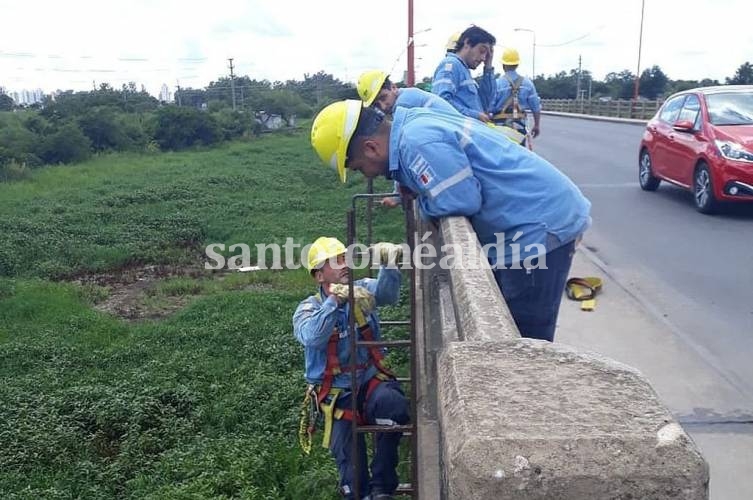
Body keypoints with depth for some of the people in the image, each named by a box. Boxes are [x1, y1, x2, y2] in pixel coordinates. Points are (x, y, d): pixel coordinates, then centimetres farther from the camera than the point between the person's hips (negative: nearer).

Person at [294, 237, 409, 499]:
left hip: (370, 381, 1)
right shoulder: (308, 309, -6)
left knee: (395, 406, -29)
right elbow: (312, 338, -29)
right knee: (349, 458, -1)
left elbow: (387, 293, -24)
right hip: (336, 394, 0)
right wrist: (334, 302, -41)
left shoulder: (362, 289, 0)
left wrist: (389, 266, -44)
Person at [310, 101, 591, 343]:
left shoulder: (418, 142, -24)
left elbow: (462, 199, -25)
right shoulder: (415, 125, 9)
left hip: (541, 224, -10)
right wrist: (406, 192, 2)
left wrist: (421, 204, -6)